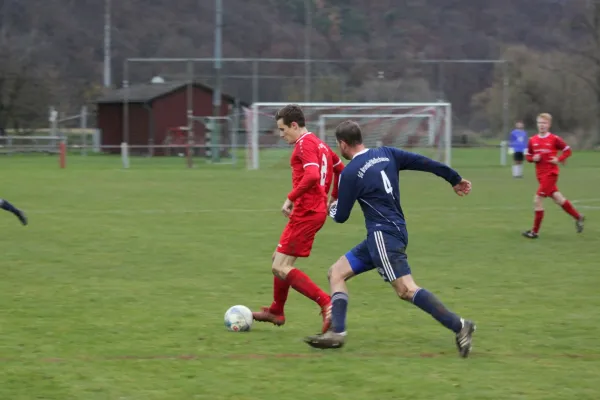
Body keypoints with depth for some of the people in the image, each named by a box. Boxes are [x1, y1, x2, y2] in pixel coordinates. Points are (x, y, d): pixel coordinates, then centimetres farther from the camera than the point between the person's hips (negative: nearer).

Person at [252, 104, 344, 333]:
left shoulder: (305, 144, -13)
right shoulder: (319, 144, 17)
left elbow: (312, 176, -28)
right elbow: (340, 170, 28)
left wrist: (291, 198, -21)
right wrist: (334, 198, 31)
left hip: (306, 212, -10)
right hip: (317, 210, 10)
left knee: (280, 268, -12)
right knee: (278, 258, 21)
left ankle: (326, 303, -21)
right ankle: (276, 312, 33)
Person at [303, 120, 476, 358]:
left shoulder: (350, 173, -8)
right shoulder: (386, 154, 11)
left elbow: (341, 216, -1)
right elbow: (426, 163, 10)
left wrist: (333, 208, 23)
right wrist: (455, 180, 20)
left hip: (384, 235, -9)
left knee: (406, 289, -17)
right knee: (336, 273, 12)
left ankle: (459, 326, -25)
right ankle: (337, 333, 1)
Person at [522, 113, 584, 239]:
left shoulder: (554, 139, -8)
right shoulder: (532, 141, 6)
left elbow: (568, 151, -1)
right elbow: (528, 156, 14)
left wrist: (559, 159, -14)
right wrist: (533, 158, -7)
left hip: (550, 174, -6)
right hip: (540, 175, 6)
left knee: (538, 200, -11)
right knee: (557, 198, 14)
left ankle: (535, 231, -4)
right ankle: (578, 217, 33)